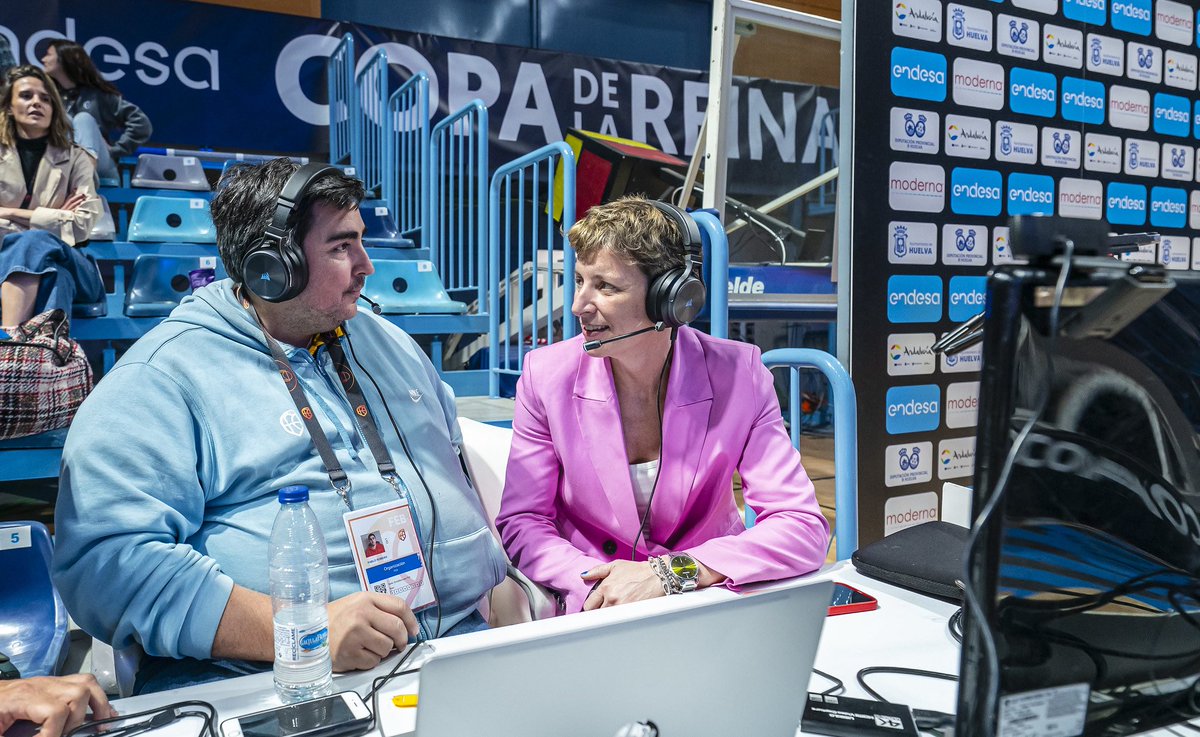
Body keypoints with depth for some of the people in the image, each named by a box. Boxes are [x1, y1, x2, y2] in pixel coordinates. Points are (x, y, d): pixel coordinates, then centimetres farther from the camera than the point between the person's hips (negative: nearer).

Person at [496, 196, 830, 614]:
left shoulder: (737, 376, -11)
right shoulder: (547, 375, -7)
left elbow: (804, 528, -15)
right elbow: (520, 522, -5)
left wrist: (671, 573, -26)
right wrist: (599, 584, -24)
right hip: (595, 613, 0)